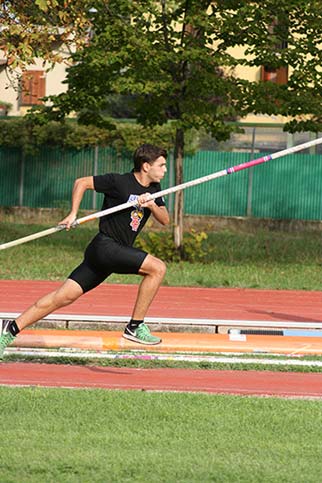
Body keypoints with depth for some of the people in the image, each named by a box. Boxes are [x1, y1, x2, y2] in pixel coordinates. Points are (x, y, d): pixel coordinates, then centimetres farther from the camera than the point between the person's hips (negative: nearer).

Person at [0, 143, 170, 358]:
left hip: (117, 252, 7)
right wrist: (73, 214, -10)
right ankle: (135, 327, -12)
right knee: (158, 267, -18)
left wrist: (152, 205, -9)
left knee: (65, 296, 2)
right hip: (105, 246, -7)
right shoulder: (119, 182, -9)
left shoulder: (153, 189, 13)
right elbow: (82, 183, -4)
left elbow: (165, 220, 10)